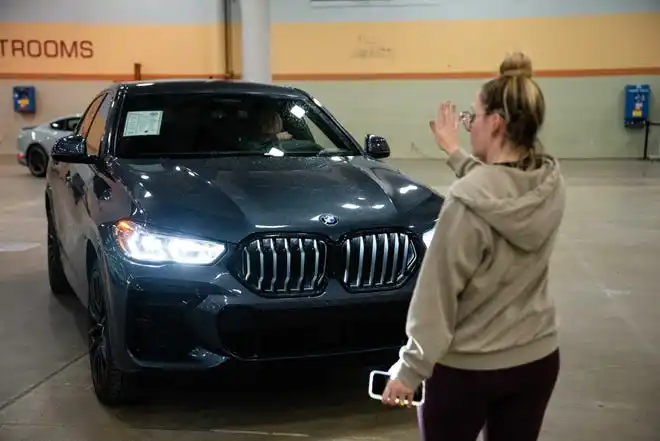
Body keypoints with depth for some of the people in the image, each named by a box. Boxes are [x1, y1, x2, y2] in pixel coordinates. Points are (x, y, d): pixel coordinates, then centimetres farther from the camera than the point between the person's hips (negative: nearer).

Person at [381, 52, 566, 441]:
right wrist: (455, 153, 23)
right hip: (538, 358, 6)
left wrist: (410, 369, -10)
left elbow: (438, 294, -19)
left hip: (466, 367, -5)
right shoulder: (552, 185, -6)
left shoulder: (468, 201, -24)